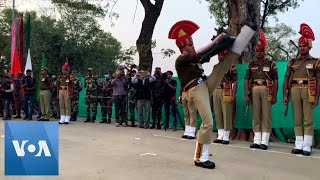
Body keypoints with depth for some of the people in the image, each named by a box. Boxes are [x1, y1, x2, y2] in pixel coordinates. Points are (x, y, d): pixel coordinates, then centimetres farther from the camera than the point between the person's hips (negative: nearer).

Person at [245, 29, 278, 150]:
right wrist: (246, 95, -1)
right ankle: (257, 141, 10)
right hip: (255, 90, 3)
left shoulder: (271, 64, 4)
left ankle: (264, 141, 2)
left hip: (267, 90, -3)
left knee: (266, 116, -2)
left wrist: (274, 96, -6)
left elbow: (275, 81, 2)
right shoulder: (251, 65, 12)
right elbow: (247, 80, 8)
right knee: (255, 115, 4)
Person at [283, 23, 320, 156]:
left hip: (308, 91, -3)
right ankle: (298, 146, 10)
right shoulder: (292, 62, 12)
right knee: (297, 120, 5)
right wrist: (285, 95, 2)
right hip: (295, 91, 3)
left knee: (308, 120, -2)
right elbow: (286, 79, 9)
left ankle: (307, 147, 2)